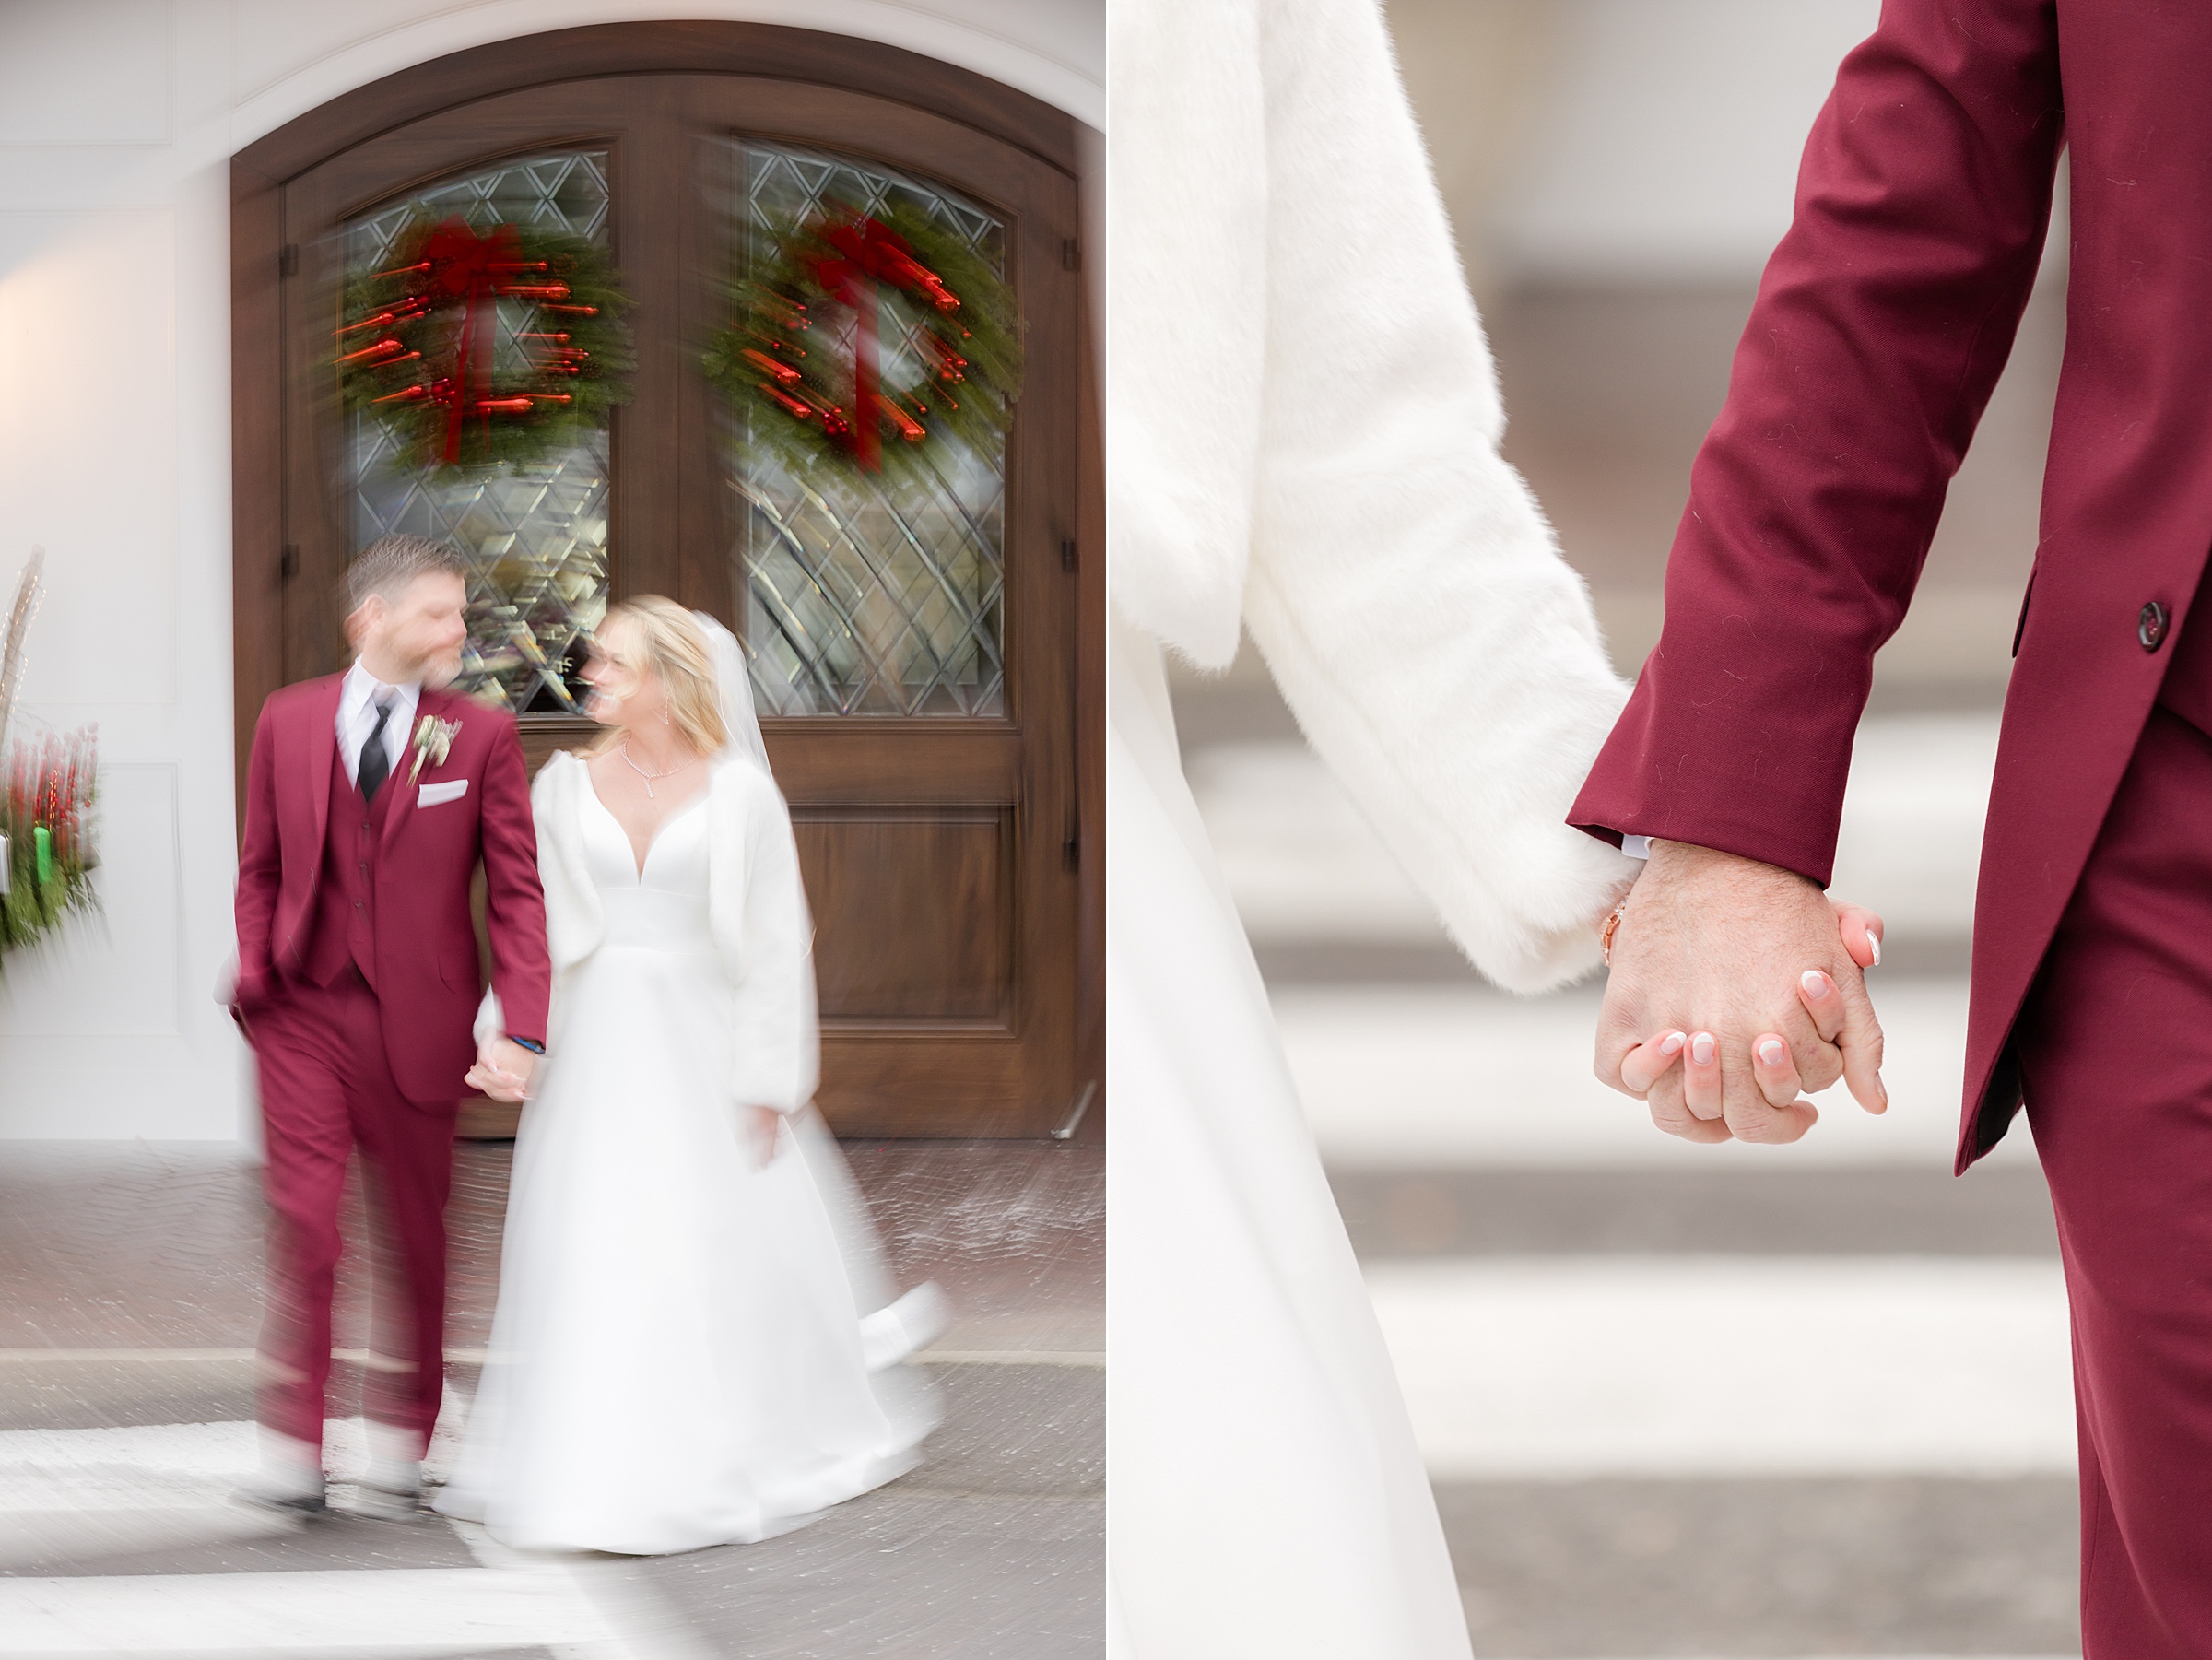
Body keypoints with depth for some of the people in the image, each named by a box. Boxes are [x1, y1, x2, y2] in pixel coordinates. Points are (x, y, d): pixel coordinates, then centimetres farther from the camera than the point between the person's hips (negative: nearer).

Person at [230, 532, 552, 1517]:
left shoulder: (480, 737, -1)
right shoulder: (288, 723, 4)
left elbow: (518, 890, -4)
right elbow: (261, 869, 13)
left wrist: (524, 1030, -13)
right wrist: (255, 976, -1)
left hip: (418, 1023, 0)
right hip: (304, 1017, 0)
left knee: (414, 1237, 9)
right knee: (304, 1224, -8)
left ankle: (399, 1444, 24)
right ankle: (292, 1448, 2)